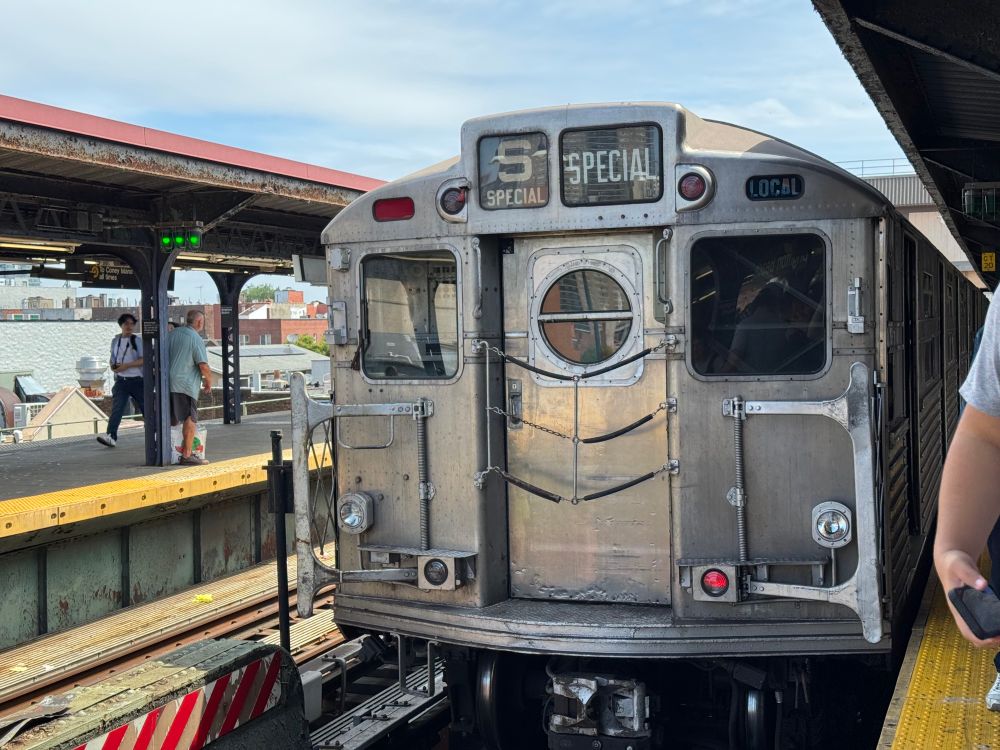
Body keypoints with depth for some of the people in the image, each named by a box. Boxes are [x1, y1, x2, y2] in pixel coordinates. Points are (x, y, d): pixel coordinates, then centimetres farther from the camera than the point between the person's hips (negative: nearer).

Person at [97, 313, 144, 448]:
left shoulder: (137, 341, -3)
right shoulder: (115, 341, 10)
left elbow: (143, 360, -12)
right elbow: (113, 359, 22)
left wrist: (126, 365, -20)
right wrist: (113, 366, 0)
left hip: (136, 380, -3)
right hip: (121, 380, 3)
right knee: (116, 408, -11)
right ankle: (111, 436, -19)